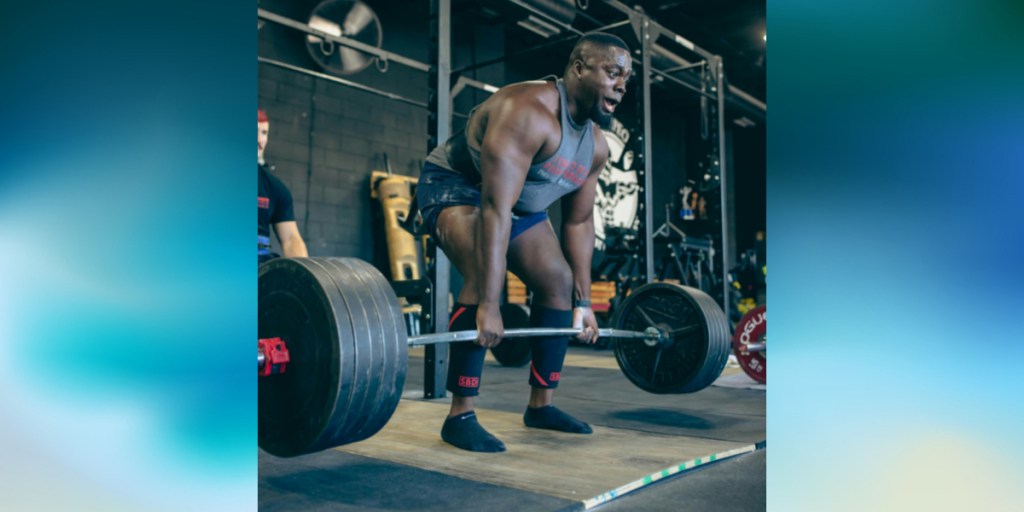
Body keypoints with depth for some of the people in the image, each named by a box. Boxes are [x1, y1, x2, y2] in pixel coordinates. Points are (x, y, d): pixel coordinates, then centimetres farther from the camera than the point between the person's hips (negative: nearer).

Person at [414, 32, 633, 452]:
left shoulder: (595, 146, -5)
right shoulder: (529, 112, -32)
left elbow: (579, 222, 3)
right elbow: (494, 209, -39)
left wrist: (582, 302, 2)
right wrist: (488, 305, -42)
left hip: (518, 203, 9)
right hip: (454, 186, -8)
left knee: (560, 283, 3)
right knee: (483, 275, -32)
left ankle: (541, 405, 14)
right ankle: (460, 415, -22)